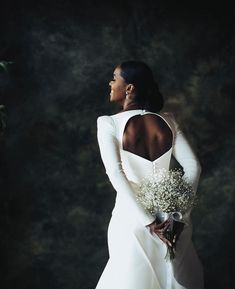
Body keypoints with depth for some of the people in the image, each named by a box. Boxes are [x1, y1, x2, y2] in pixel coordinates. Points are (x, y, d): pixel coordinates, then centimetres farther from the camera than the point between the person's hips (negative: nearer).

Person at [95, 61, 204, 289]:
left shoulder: (109, 124, -10)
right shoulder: (167, 121, 1)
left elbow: (116, 174, -19)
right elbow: (193, 167, -6)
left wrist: (148, 222, -19)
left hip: (132, 217, -3)